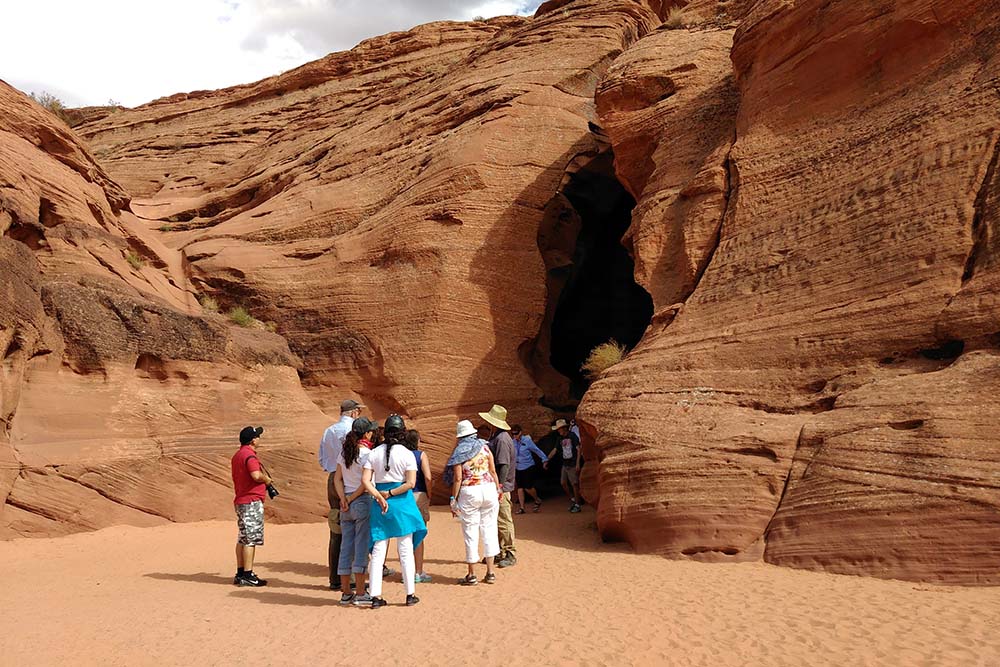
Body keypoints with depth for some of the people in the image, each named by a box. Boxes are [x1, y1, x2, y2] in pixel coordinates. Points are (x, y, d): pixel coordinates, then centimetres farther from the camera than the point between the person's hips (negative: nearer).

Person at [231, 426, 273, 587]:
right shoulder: (250, 455, -15)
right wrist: (267, 479, -8)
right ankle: (248, 575, -7)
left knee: (243, 538, 14)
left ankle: (240, 573, 19)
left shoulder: (237, 455, 16)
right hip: (252, 501, -10)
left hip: (240, 501, 10)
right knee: (251, 539, -7)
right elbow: (256, 475, -29)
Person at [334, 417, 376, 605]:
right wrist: (352, 498, -5)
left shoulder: (344, 452, 9)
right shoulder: (366, 453, -11)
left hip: (347, 504, 7)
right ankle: (361, 594, 0)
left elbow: (337, 479, 6)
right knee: (362, 547, -2)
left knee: (346, 547, 9)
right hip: (363, 501, -7)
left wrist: (343, 499, -3)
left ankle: (345, 593, 15)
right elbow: (365, 483, -16)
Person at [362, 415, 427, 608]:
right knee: (405, 551, 6)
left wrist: (379, 496, -9)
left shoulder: (374, 453, 2)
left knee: (378, 551, 7)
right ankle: (410, 595, 12)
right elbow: (411, 483, -14)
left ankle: (376, 596, 6)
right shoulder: (407, 454, -7)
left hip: (380, 504, 3)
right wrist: (390, 494, -7)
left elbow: (365, 480, -6)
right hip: (402, 503, -3)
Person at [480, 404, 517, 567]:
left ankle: (510, 555, 5)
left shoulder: (502, 439, -17)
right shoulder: (494, 437, 14)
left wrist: (499, 486, -24)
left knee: (504, 521, -3)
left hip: (501, 487, -10)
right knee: (495, 521, 15)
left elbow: (504, 465, -22)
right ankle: (499, 553, 24)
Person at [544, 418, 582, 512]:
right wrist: (546, 461, 12)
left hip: (573, 465, -7)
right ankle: (572, 499, 24)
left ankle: (577, 505, 4)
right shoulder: (560, 439, 11)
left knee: (575, 484, -4)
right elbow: (554, 450, 17)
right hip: (565, 464, 7)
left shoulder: (572, 436, -9)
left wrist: (577, 463, -17)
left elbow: (578, 449, -12)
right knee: (563, 483, 6)